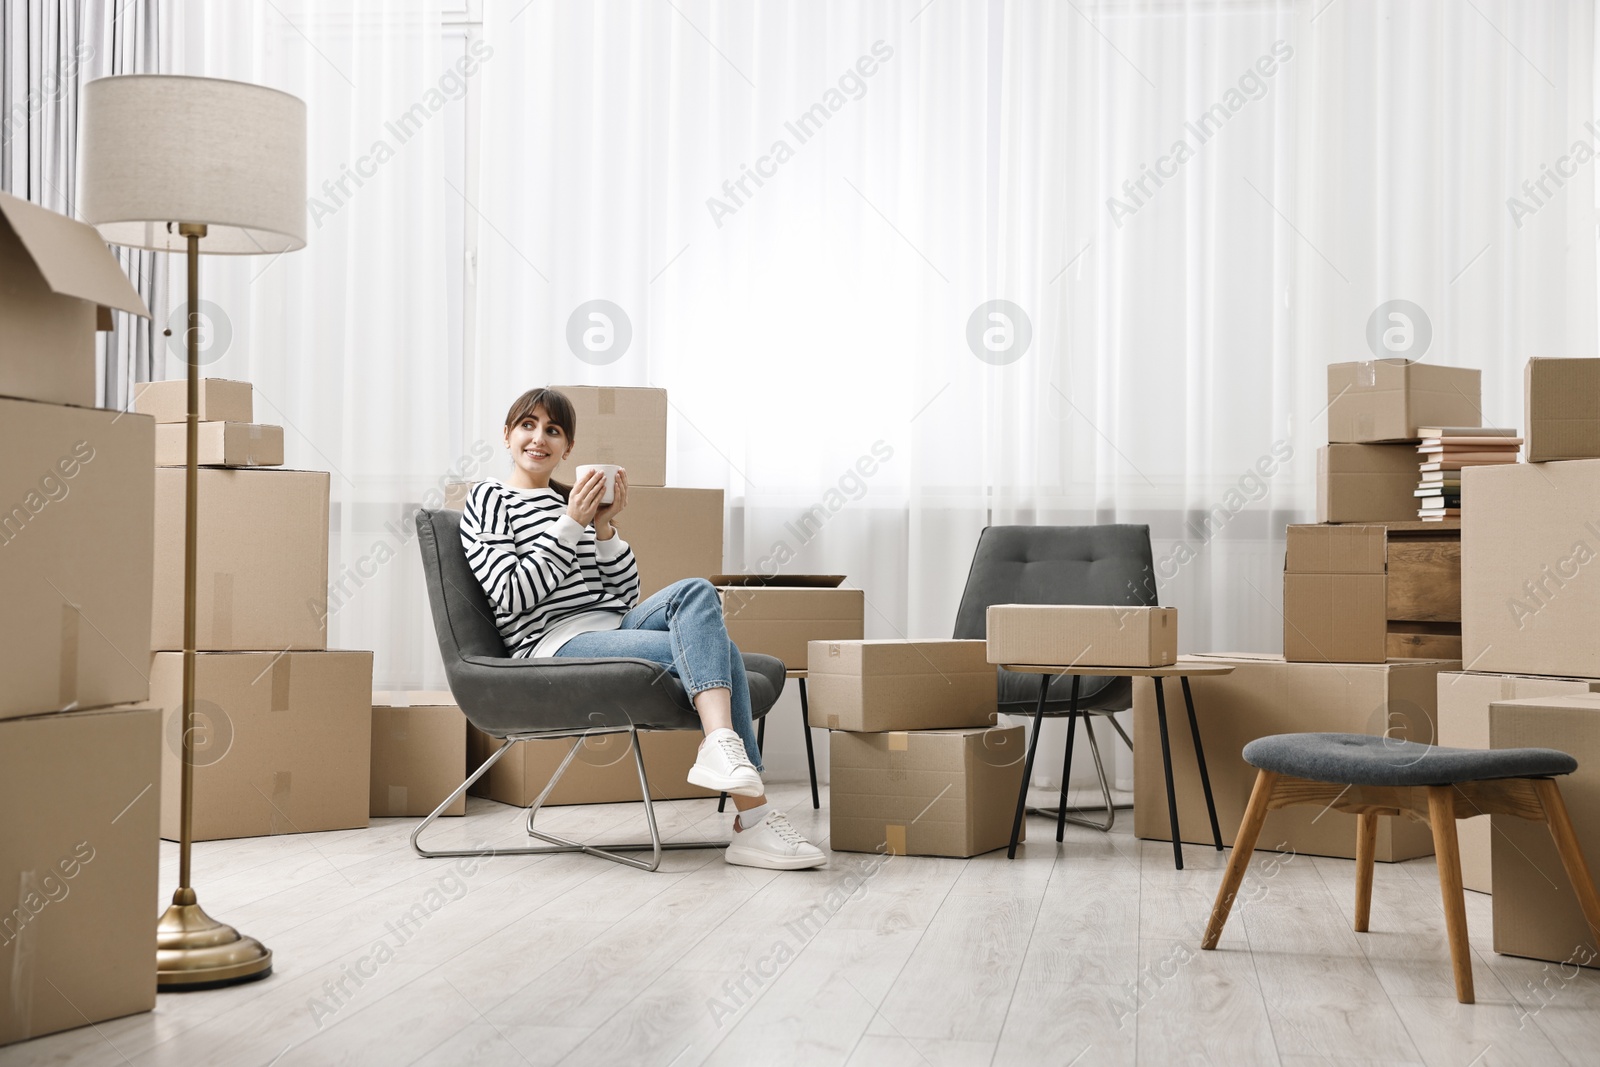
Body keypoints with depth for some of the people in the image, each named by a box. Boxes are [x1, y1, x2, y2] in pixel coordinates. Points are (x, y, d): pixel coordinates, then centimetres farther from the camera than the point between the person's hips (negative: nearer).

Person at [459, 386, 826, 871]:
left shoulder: (572, 503, 24)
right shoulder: (490, 499, 5)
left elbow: (626, 593, 17)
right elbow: (511, 596, -9)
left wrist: (604, 529, 2)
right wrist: (570, 525, -10)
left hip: (615, 627, 6)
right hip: (557, 644, -6)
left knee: (696, 591, -26)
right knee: (717, 649, -24)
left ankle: (721, 744, -42)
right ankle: (752, 819, -33)